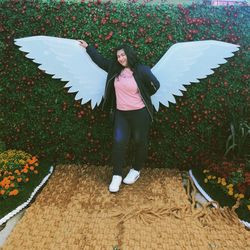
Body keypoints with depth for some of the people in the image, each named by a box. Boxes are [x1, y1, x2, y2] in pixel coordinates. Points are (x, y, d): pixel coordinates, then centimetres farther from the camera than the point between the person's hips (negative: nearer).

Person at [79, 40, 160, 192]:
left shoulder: (142, 70, -10)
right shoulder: (115, 69, 5)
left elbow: (155, 85, -2)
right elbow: (101, 60, 17)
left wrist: (141, 97, 4)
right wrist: (88, 47, 22)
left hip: (139, 113, -3)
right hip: (121, 113, 4)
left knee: (140, 142, 9)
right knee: (119, 142, -2)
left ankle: (136, 171, 30)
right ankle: (117, 176, 8)